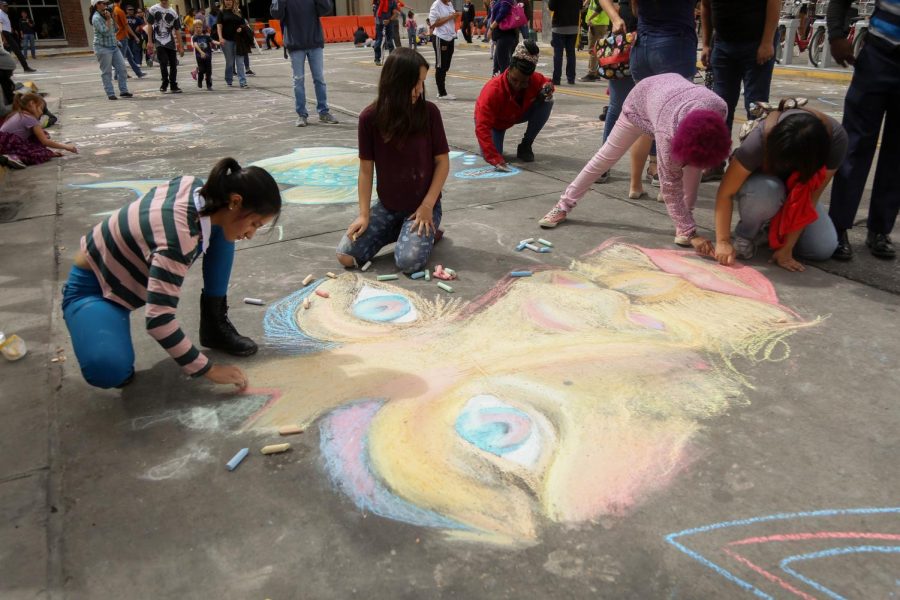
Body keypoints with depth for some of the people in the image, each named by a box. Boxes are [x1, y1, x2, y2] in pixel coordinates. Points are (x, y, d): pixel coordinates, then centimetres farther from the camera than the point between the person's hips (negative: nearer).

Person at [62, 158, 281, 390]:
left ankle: (215, 324, 1)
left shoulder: (196, 187, -16)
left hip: (126, 266, 8)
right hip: (92, 286, -8)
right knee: (110, 372, -36)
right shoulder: (177, 237, -39)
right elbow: (158, 319, -40)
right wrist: (207, 370, -33)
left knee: (220, 231, -8)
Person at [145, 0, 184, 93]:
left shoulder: (173, 13, 8)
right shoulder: (153, 9, 0)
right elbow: (149, 26, 0)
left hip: (170, 42, 3)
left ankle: (173, 85, 13)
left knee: (173, 64, 2)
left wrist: (180, 46, 6)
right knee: (163, 62, -14)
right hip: (159, 42, -3)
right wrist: (149, 41, -7)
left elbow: (177, 31, 9)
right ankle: (165, 83, 4)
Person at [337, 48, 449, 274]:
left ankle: (426, 232, 9)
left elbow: (442, 161, -6)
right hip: (386, 206, 3)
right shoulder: (370, 117, -9)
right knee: (346, 255, -8)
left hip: (423, 205, -2)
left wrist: (427, 205, -13)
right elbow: (366, 169, -3)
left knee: (408, 261, -25)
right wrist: (364, 214, -7)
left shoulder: (429, 112, -12)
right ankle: (399, 231, 14)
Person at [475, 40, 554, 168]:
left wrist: (547, 89, -26)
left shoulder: (535, 79, -26)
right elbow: (482, 128, -44)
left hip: (518, 114, 4)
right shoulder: (493, 89, -39)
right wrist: (496, 159, -53)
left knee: (546, 103, -20)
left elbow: (546, 82, 2)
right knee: (489, 154, -29)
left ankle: (525, 145, -6)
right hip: (494, 121, -4)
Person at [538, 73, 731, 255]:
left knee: (695, 164, -19)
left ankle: (683, 224, -6)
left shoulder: (720, 108, -37)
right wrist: (691, 233, -37)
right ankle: (564, 205, 23)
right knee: (606, 157, 7)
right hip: (642, 97, -3)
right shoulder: (667, 132, -46)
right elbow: (671, 187, -36)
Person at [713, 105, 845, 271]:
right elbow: (726, 193, -32)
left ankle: (775, 224, 11)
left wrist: (786, 248, -25)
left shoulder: (836, 138, -30)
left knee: (824, 248, -18)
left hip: (798, 188, 2)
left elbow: (809, 200, -24)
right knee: (766, 192, -40)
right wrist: (723, 241, -36)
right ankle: (745, 235, -9)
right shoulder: (761, 139, -37)